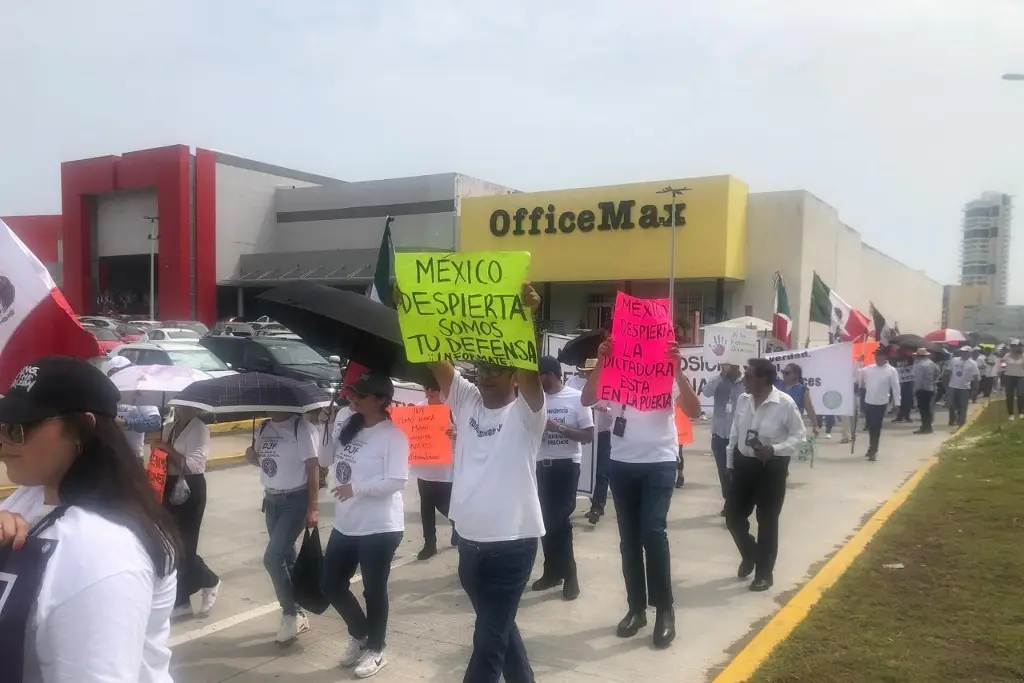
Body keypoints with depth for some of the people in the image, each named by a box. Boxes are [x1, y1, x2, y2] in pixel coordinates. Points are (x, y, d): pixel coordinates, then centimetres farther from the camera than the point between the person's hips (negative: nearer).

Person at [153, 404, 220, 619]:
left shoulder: (200, 429, -11)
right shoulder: (168, 428, 9)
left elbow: (194, 464, -20)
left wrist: (168, 450, -18)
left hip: (191, 490, -7)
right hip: (170, 488, 7)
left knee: (184, 547, -5)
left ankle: (210, 582, 23)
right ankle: (181, 601, 18)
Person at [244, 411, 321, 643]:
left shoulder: (302, 427, -15)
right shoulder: (264, 428, 6)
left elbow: (313, 469, -15)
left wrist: (313, 507, -18)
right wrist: (251, 456, -3)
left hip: (296, 501, -7)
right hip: (271, 500, 8)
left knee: (273, 558, -12)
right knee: (284, 557, 13)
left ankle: (291, 614, 5)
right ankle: (296, 615, 25)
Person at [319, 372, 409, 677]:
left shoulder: (393, 435, -17)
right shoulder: (345, 420, 4)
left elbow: (397, 481, -24)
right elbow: (325, 459, 14)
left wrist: (355, 487, -25)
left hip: (380, 527, -8)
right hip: (345, 524, 8)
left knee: (374, 591, 7)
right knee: (332, 586, 16)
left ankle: (375, 649, 29)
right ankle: (360, 634, 40)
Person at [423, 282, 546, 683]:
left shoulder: (526, 413, -9)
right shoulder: (465, 399, 5)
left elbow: (531, 372, -28)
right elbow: (434, 357, -4)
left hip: (512, 544, -6)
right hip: (468, 541, 6)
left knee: (488, 639, 1)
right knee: (498, 627, 23)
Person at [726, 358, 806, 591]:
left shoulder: (785, 403, -16)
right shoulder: (743, 400, 0)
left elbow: (799, 434, -7)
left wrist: (775, 449, -22)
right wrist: (731, 462, 12)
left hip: (771, 467, -5)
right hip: (744, 464, 5)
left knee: (767, 521, 4)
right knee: (733, 515, 7)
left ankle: (764, 573, 20)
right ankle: (749, 554, 36)